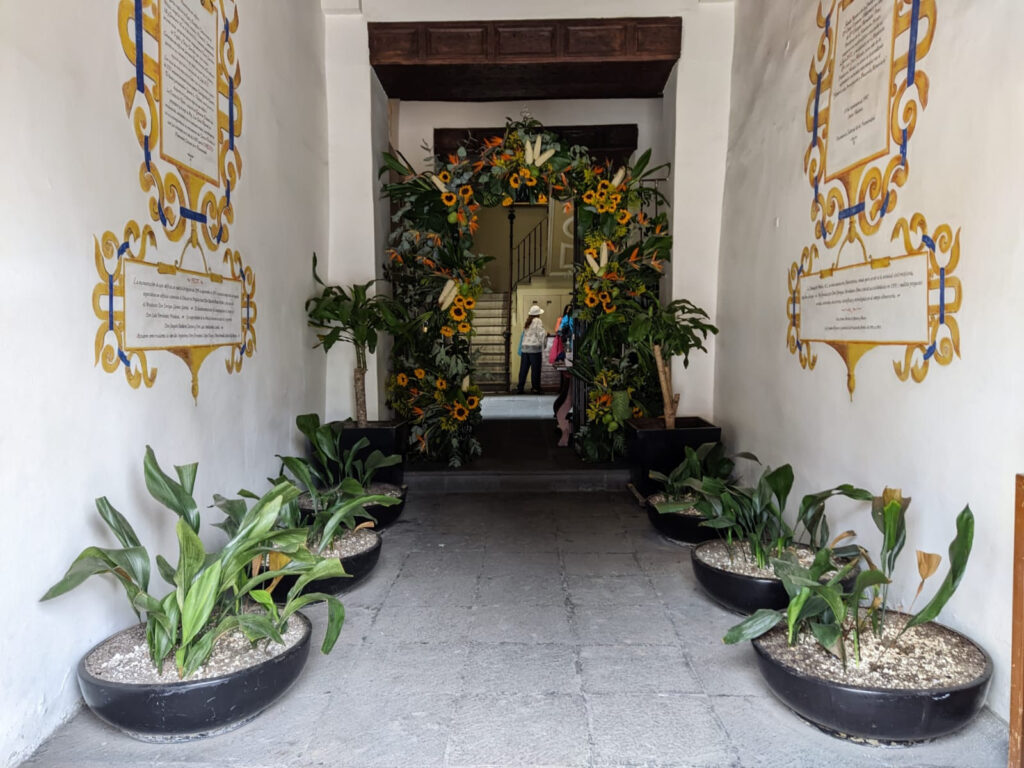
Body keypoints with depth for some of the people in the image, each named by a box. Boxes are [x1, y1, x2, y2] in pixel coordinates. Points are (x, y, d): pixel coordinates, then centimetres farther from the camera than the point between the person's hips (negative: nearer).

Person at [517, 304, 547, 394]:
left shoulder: (527, 321, 15)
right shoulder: (538, 321, -5)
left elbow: (524, 334, 12)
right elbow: (541, 334, -9)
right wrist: (546, 334, 8)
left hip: (525, 347, 6)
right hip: (535, 347, -6)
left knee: (523, 368, 9)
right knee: (535, 368, 0)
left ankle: (520, 387, 11)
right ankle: (535, 388, 3)